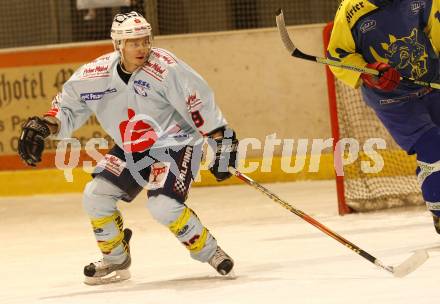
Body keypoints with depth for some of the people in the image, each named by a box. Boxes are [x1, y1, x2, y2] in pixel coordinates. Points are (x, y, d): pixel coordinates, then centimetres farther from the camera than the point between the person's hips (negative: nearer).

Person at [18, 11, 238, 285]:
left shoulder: (165, 67, -26)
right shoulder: (95, 74, -12)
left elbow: (200, 103, -21)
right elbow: (68, 108, 1)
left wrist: (222, 142, -19)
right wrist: (44, 126, -16)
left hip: (176, 142, -6)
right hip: (131, 150, 6)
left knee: (163, 206, -25)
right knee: (96, 196, -4)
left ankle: (210, 252, -2)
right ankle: (116, 261, 17)